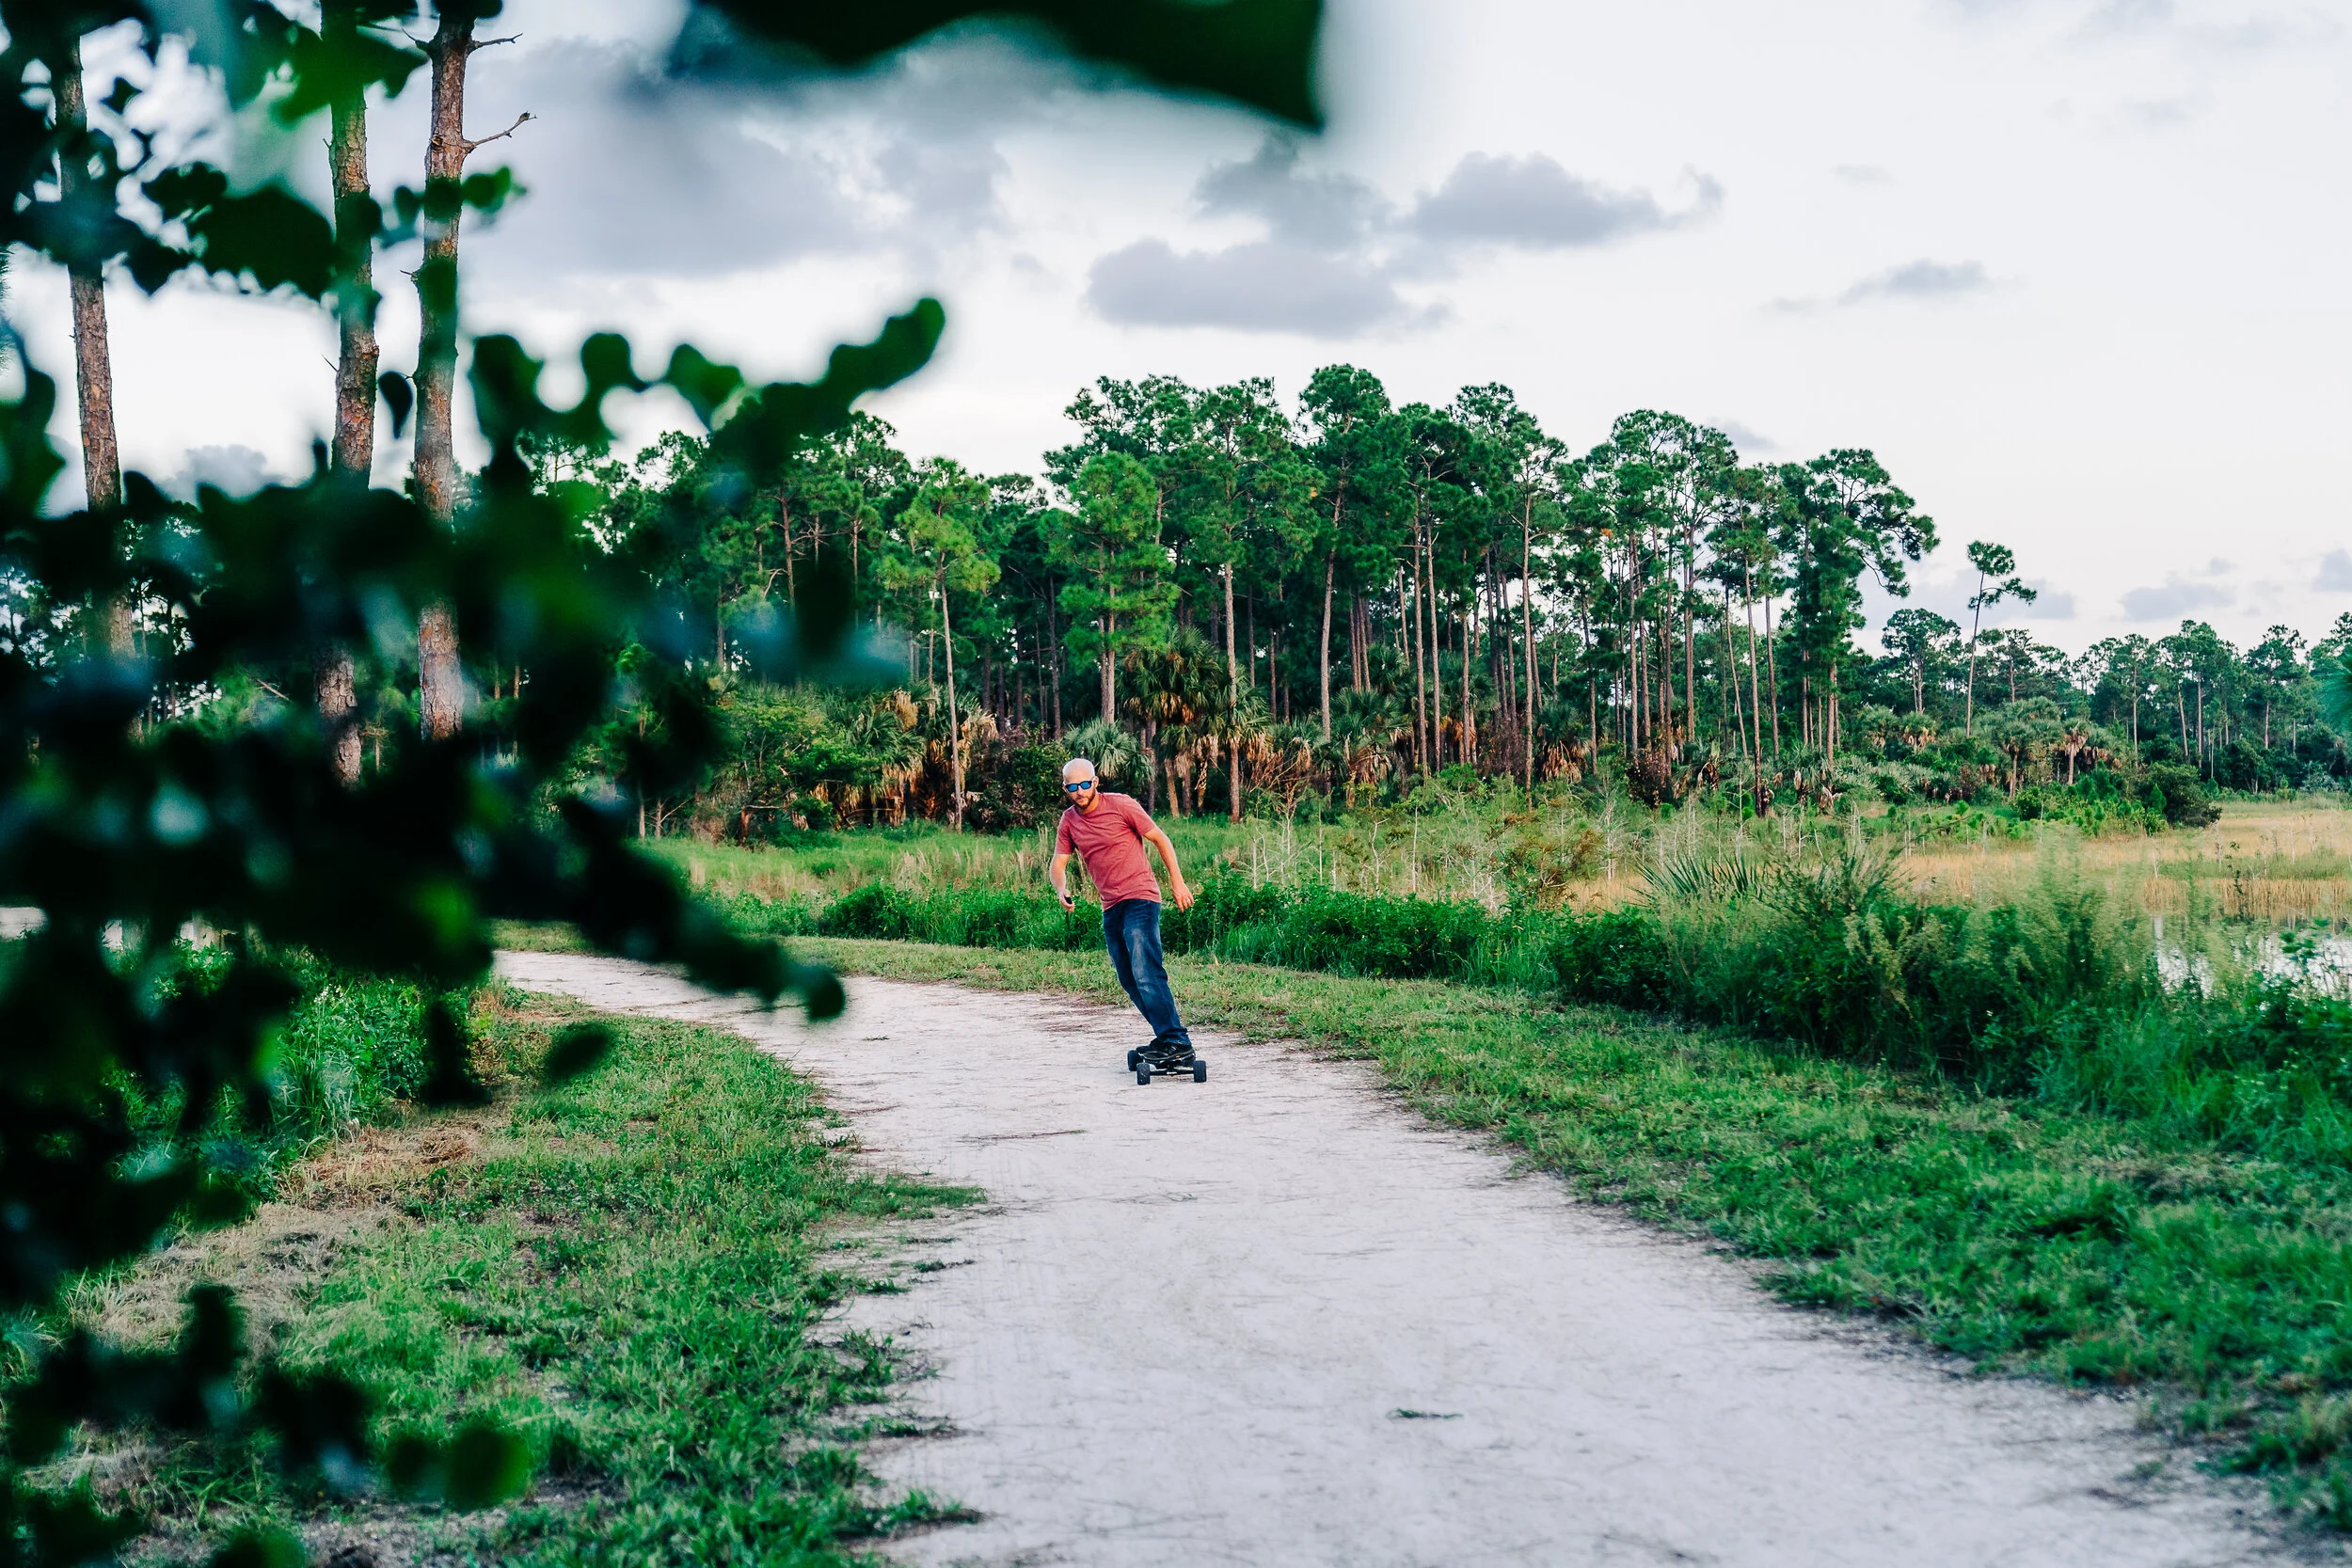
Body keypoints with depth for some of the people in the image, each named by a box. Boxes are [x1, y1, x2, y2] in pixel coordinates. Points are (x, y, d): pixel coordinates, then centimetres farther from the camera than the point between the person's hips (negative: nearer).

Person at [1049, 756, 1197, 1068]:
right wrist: (1061, 891, -12)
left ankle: (1178, 1044, -24)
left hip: (1139, 900, -7)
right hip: (1110, 908, 7)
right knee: (1129, 981, 10)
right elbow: (1059, 862, 10)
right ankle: (1165, 1036, 21)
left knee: (1146, 973, -20)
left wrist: (1177, 882, -4)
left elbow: (1160, 840, -2)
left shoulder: (1121, 805, -9)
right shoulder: (1069, 820, 8)